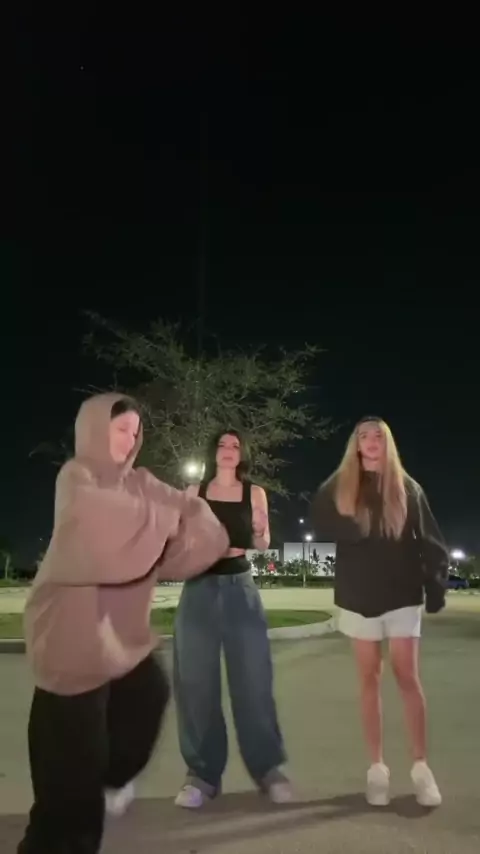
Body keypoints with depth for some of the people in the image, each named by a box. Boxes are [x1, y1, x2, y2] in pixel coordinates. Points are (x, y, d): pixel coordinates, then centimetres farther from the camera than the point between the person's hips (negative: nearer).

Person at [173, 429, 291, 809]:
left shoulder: (254, 493, 5)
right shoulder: (194, 492, 6)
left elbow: (262, 544, 6)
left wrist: (259, 531, -15)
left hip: (241, 587, -1)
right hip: (199, 588, 1)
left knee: (253, 679, 0)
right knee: (196, 682, 2)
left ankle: (269, 768, 14)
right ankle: (203, 773, 14)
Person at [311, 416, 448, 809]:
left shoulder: (407, 488, 2)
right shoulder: (338, 488, 2)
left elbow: (431, 541, 1)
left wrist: (436, 586, -5)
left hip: (402, 596, -1)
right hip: (358, 597, 1)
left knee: (407, 676, -2)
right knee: (370, 678, 6)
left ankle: (421, 766, 8)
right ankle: (377, 767, 14)